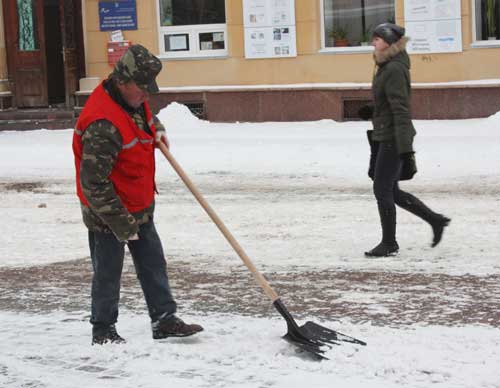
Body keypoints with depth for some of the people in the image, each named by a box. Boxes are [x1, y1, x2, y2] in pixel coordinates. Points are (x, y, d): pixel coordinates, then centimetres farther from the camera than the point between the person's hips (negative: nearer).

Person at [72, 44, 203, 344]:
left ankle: (164, 319, 22)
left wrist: (157, 128, 3)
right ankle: (103, 330, 21)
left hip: (140, 206, 9)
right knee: (108, 272, 6)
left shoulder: (134, 98, -2)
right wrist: (122, 225, -26)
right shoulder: (103, 125, -32)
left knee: (154, 263, 13)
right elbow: (93, 184, -31)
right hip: (108, 214, -9)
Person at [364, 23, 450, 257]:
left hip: (393, 139, -10)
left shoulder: (394, 69, -17)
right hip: (383, 137, 10)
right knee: (390, 191, 13)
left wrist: (405, 148, -24)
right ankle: (435, 220, 21)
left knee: (382, 190, -2)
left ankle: (389, 243, 9)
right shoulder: (386, 67, 13)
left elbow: (401, 110, -22)